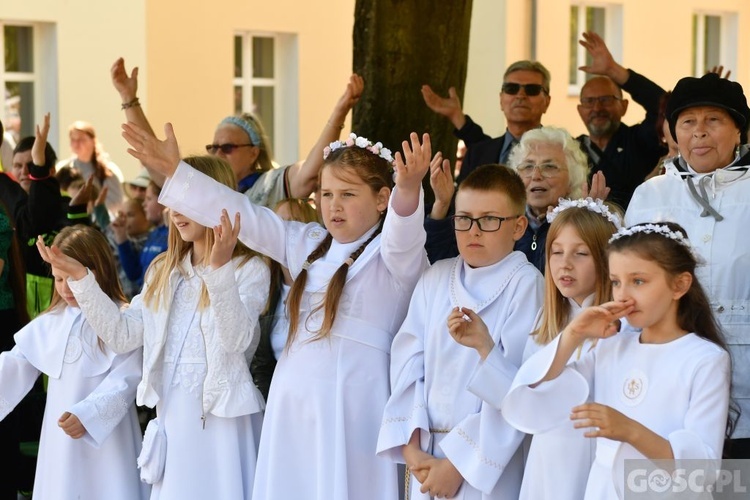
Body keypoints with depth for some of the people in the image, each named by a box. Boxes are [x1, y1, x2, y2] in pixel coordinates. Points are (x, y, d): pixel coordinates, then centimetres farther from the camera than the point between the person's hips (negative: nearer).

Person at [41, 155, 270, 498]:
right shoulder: (163, 271, 13)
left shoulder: (249, 268, -6)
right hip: (171, 413, 6)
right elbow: (123, 336, 7)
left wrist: (220, 269, -32)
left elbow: (236, 340, -21)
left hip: (220, 414, -6)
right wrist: (80, 278, 0)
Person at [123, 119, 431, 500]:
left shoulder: (395, 255, -3)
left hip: (351, 408, -6)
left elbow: (404, 234, -25)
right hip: (292, 402, 6)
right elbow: (243, 215, 18)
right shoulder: (307, 243, 17)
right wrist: (175, 172, 14)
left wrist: (408, 189, -48)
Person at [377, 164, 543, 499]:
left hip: (488, 460, -4)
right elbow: (407, 363, 3)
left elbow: (518, 385, -12)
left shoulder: (525, 285, -7)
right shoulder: (435, 279, 8)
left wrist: (458, 462, -13)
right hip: (425, 453, 4)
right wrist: (411, 447, -8)